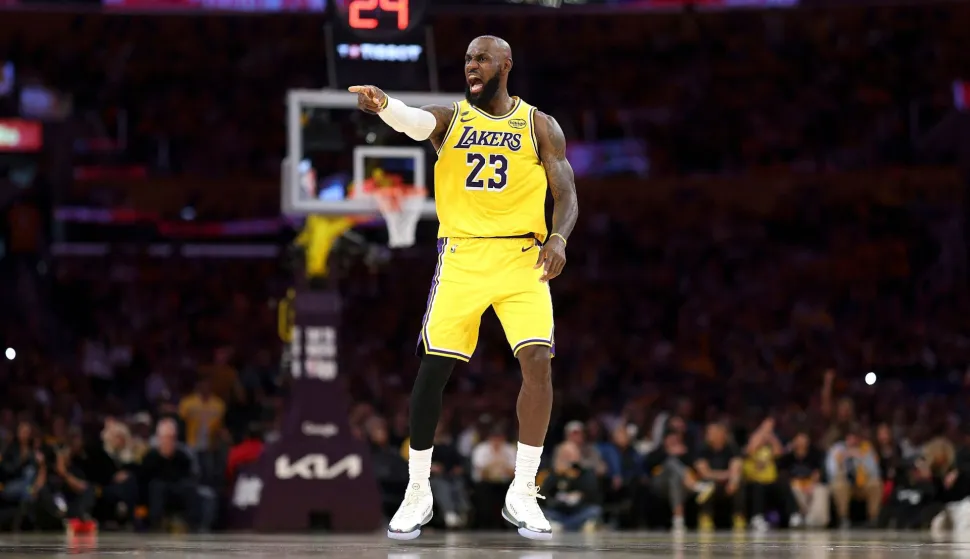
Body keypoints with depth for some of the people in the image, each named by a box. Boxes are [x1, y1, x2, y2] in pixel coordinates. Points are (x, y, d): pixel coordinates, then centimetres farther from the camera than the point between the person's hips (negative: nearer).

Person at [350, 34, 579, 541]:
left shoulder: (539, 126, 6)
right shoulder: (449, 118, 4)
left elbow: (566, 196, 3)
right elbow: (414, 122, -20)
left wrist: (558, 238, -19)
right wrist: (383, 105, -44)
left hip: (521, 256, 0)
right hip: (461, 256, 0)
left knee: (538, 361, -15)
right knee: (432, 367, -4)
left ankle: (522, 494, -3)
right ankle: (418, 493, 11)